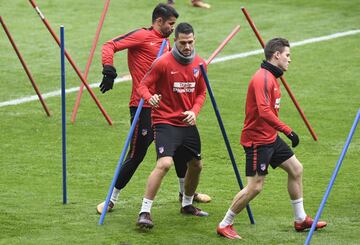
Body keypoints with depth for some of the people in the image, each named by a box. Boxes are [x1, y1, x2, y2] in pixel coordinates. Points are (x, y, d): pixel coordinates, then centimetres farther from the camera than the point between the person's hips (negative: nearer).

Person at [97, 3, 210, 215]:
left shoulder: (165, 43, 15)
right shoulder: (142, 36, -9)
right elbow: (110, 46, -15)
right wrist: (109, 70, -28)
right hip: (143, 108, -8)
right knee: (136, 155, -4)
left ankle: (186, 192, 37)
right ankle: (112, 200, 8)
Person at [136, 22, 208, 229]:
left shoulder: (199, 64, 3)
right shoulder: (163, 63, -14)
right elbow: (143, 86, -11)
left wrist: (194, 111, -6)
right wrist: (149, 97, -34)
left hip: (187, 123, 6)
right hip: (165, 121, -6)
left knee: (196, 165, 17)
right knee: (165, 163, -24)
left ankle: (187, 205, 42)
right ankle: (145, 212, -18)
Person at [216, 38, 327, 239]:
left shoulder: (271, 77, 12)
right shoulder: (263, 79, -21)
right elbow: (264, 112, -32)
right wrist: (287, 130, -32)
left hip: (271, 137, 11)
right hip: (257, 140, -11)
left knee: (296, 169, 14)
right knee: (255, 187, -9)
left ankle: (301, 220, 25)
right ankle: (225, 225, 4)